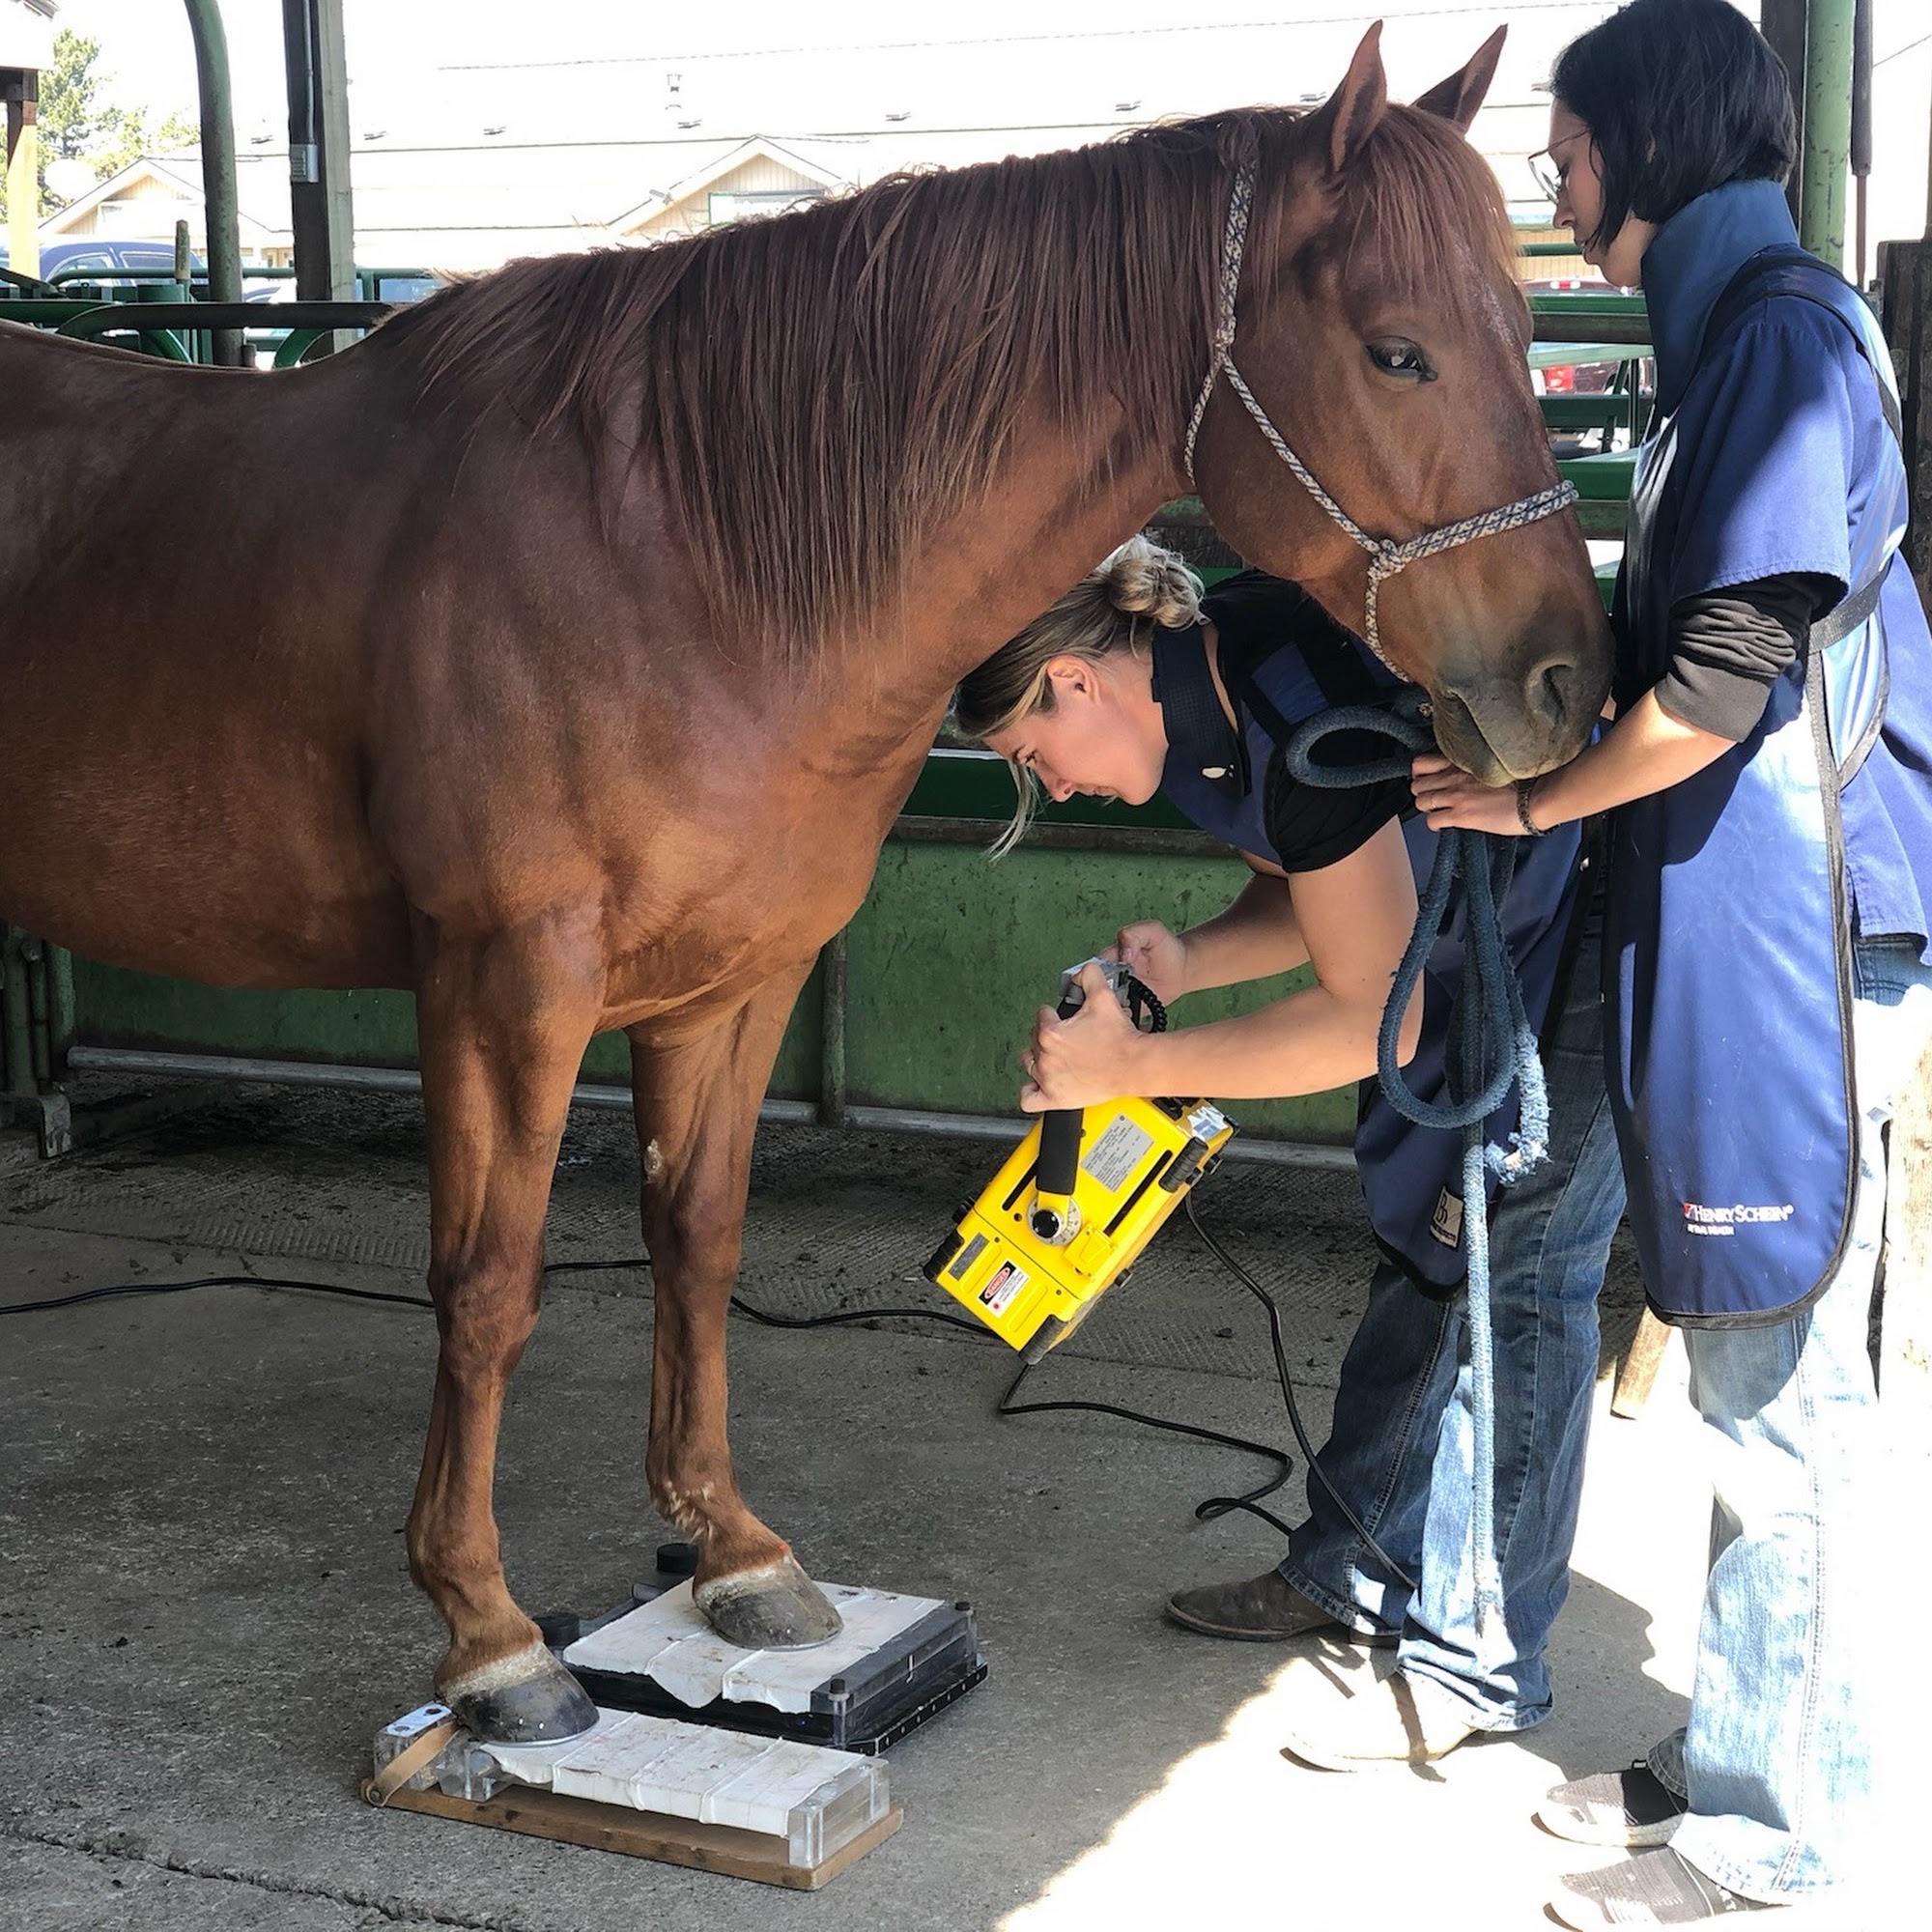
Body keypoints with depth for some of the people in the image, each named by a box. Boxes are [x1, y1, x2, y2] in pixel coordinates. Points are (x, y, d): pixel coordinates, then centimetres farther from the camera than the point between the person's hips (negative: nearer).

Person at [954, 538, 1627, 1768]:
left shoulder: (1297, 709, -32)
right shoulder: (1195, 681, -3)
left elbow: (1372, 1018, -28)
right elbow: (1306, 885, 10)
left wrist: (1132, 1066, -24)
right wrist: (1192, 961, -11)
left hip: (1602, 932, -10)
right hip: (1486, 940, 10)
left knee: (1517, 1268, -7)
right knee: (1428, 1232, 15)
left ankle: (1480, 1664, 2)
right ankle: (1361, 1568, 28)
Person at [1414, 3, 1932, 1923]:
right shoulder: (1736, 337, 16)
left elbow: (1724, 678, -21)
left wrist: (1531, 797, -9)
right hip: (1730, 932, 10)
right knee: (1758, 1387, 17)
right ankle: (1735, 1750, 30)